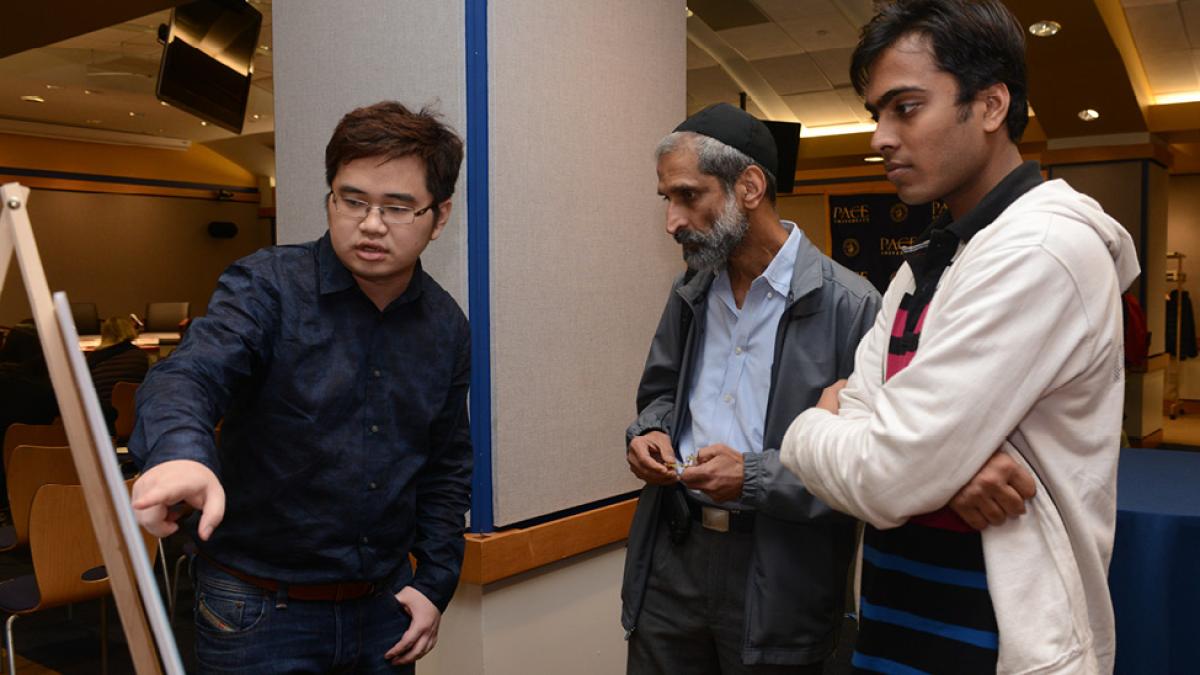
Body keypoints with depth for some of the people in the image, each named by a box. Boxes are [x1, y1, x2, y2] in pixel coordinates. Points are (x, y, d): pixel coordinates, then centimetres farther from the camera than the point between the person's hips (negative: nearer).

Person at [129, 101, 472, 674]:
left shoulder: (448, 329, 1)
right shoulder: (266, 287, -12)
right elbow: (187, 376, -29)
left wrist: (435, 582, 5)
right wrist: (181, 452, -50)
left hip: (384, 605, 4)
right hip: (260, 610, -3)